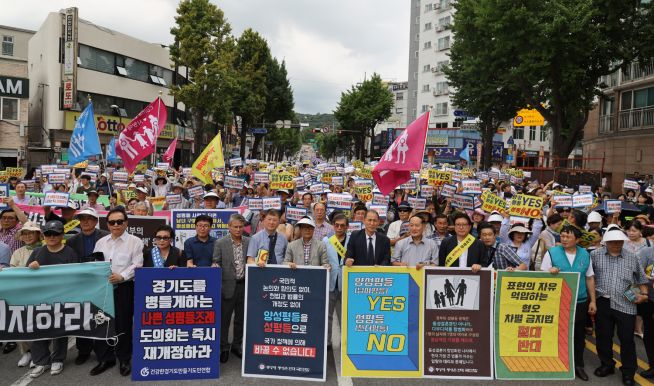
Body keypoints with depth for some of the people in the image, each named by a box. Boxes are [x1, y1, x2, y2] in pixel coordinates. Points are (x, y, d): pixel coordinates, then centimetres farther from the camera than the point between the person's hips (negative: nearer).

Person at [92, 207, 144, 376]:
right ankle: (105, 359, 23)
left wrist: (122, 276, -20)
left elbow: (136, 265, -8)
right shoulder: (101, 242, 13)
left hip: (124, 288, -4)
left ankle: (124, 360, 18)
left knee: (123, 325, 3)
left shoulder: (134, 241, -1)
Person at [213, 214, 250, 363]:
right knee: (224, 318, 6)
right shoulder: (220, 243, -3)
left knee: (241, 318, 13)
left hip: (244, 285, 3)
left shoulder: (249, 242, 5)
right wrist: (215, 266, -22)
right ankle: (223, 348, 21)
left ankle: (237, 345, 30)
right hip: (228, 285, -3)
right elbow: (216, 262, -1)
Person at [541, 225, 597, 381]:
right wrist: (550, 272, -26)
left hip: (580, 302, 3)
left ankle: (578, 365, 28)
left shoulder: (585, 255, 2)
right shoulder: (552, 252, -8)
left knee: (579, 335, 12)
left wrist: (593, 300, 6)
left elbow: (590, 278, 8)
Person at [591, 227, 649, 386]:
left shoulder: (632, 257, 6)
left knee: (627, 338, 3)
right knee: (603, 336, 11)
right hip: (603, 303, 0)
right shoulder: (595, 255, 0)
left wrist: (643, 293, 2)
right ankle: (607, 365, 30)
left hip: (626, 304, 0)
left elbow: (641, 278, 16)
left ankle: (628, 372, 20)